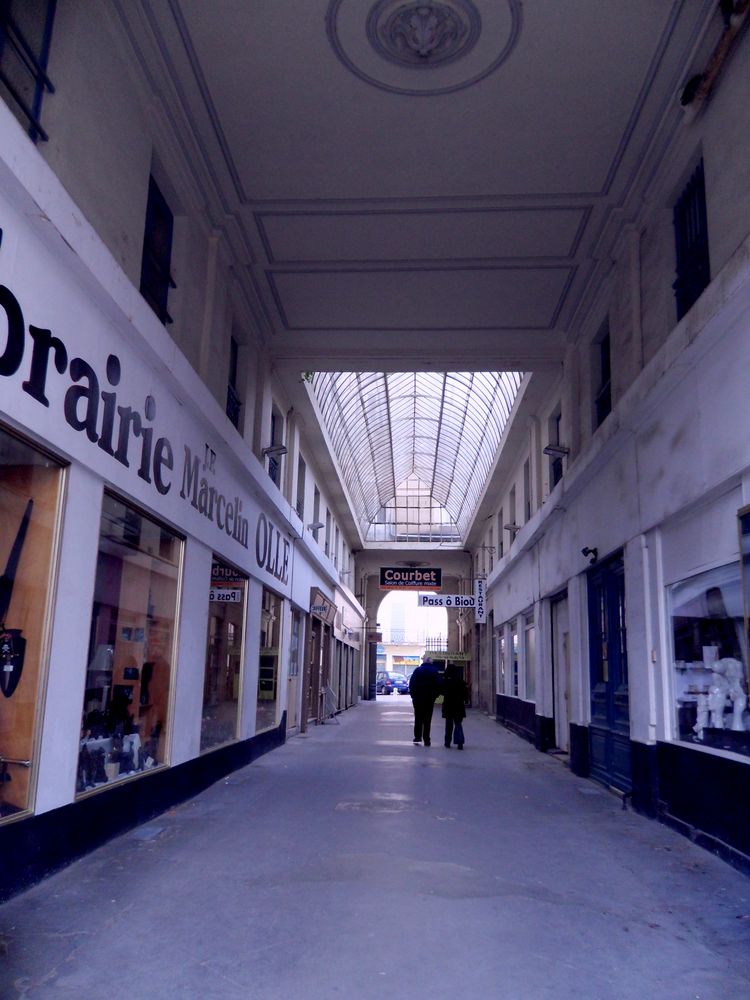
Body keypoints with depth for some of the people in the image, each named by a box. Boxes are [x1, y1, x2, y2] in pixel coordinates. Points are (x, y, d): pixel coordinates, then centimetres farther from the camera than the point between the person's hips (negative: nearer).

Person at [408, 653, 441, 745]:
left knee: (418, 718, 10)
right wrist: (434, 695, 6)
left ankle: (418, 737, 4)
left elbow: (411, 684, -5)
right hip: (430, 699, 1)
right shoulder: (435, 672, 0)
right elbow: (438, 685, -2)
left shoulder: (418, 670, -4)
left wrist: (413, 695, 3)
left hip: (418, 698, -1)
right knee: (427, 719, 6)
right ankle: (426, 740, 3)